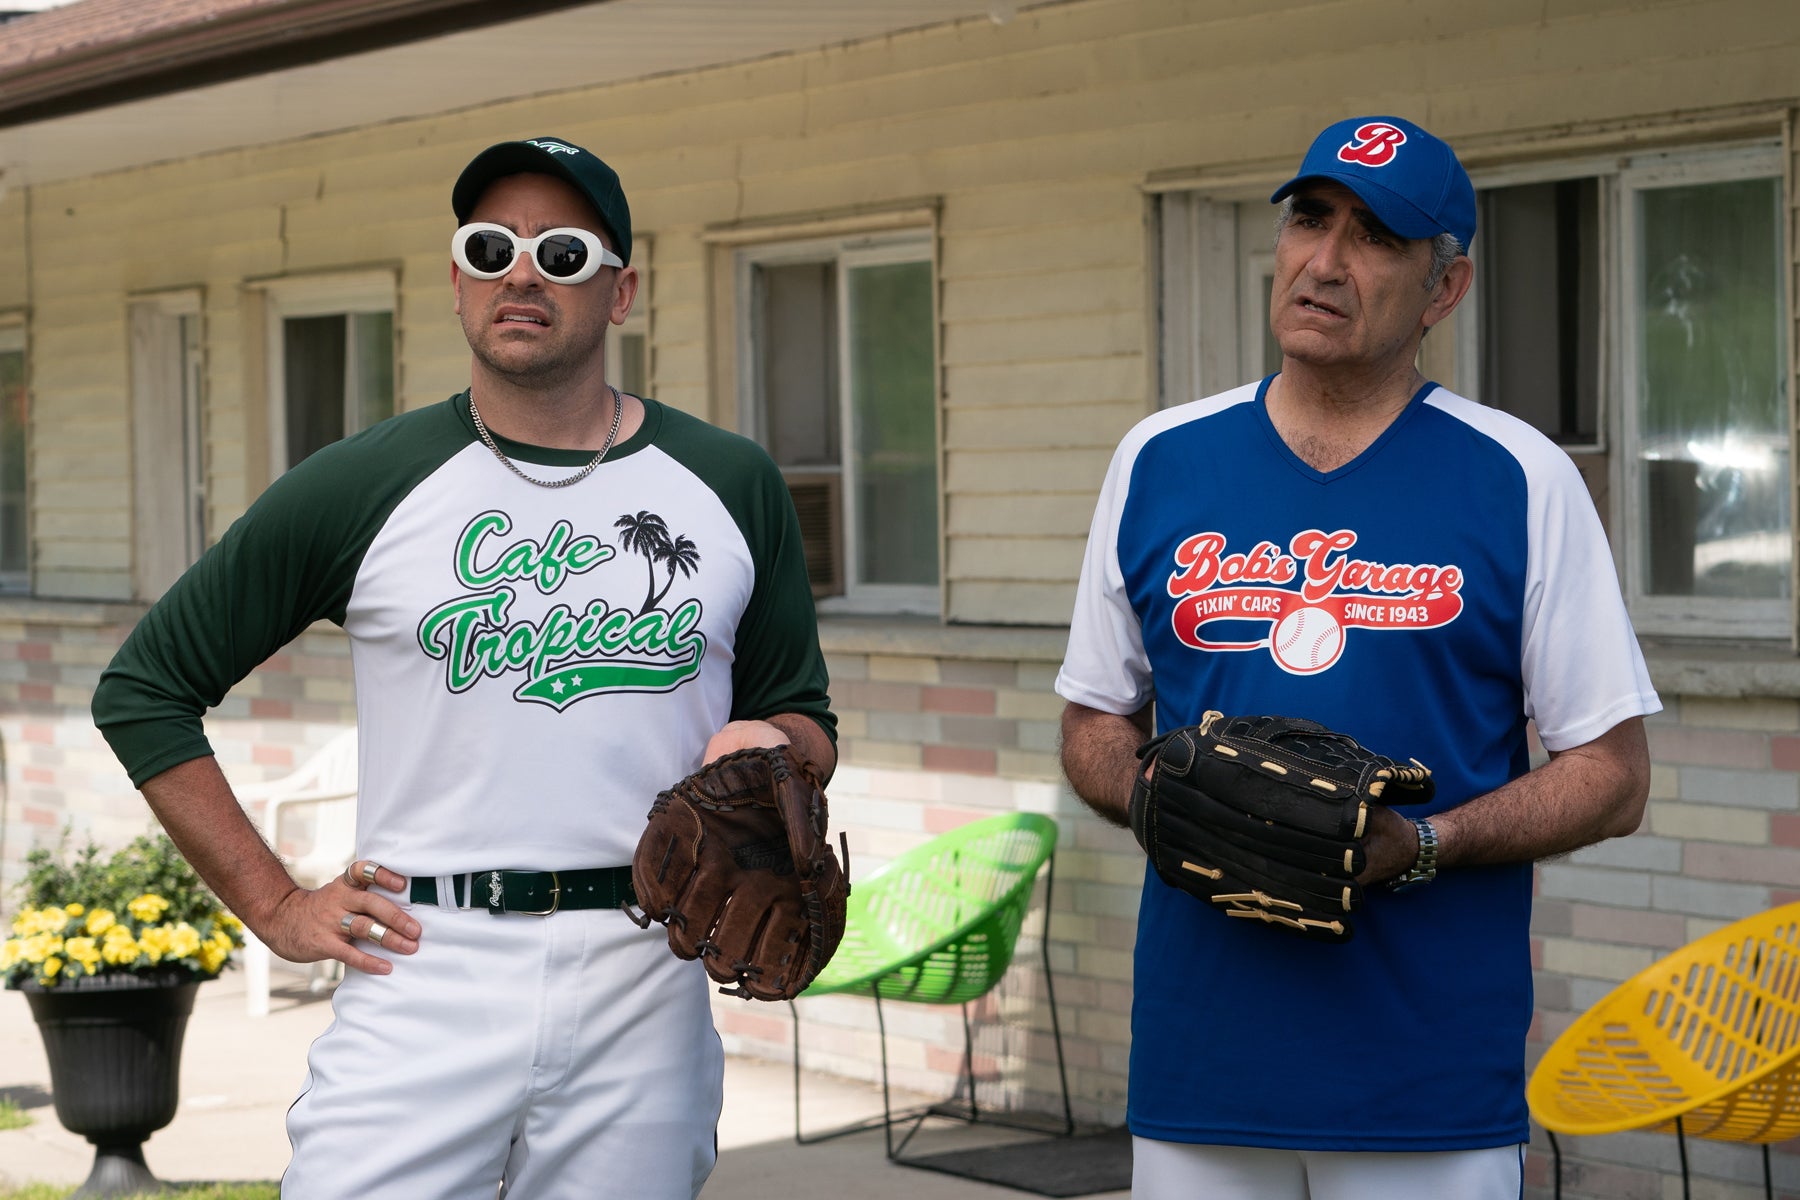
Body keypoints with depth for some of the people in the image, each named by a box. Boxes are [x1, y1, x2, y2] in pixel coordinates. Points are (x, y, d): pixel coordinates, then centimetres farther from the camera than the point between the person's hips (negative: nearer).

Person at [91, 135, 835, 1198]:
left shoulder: (734, 488, 10)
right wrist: (274, 906, 3)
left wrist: (768, 746, -6)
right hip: (425, 977, -2)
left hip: (647, 991, 2)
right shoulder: (361, 489, 4)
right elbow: (146, 686, 9)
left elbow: (805, 715, 19)